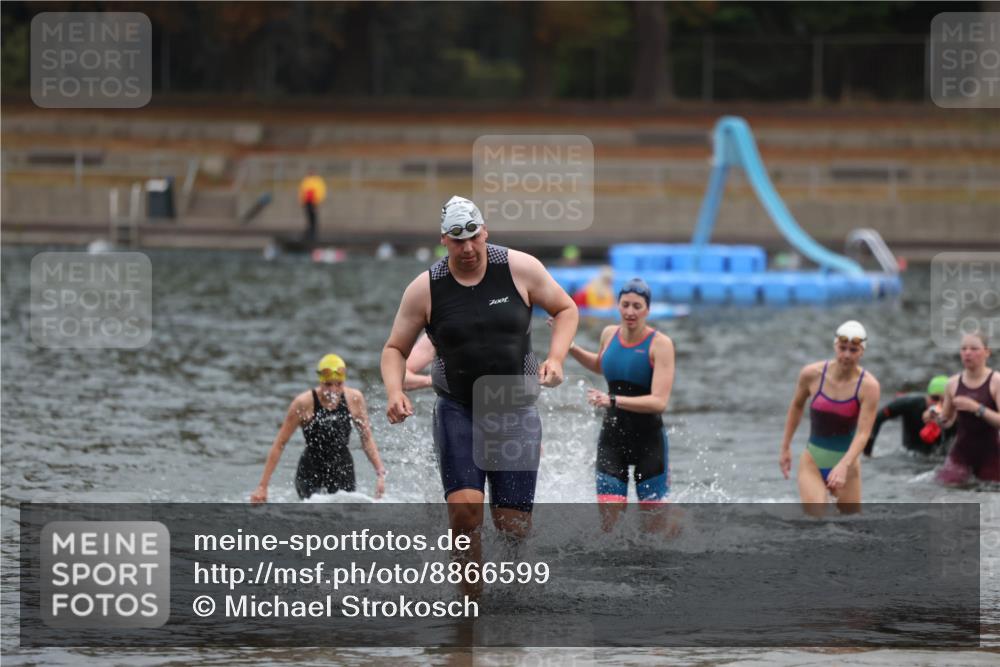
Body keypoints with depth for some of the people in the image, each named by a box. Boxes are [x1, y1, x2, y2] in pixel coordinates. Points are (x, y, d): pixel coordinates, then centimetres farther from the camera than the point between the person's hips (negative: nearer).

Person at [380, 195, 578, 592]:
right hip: (457, 412, -1)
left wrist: (555, 358, -7)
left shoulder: (520, 269, -4)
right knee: (464, 510, -19)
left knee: (513, 525, -2)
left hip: (515, 411, 1)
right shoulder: (425, 289, -3)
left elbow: (566, 309, 10)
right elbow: (395, 349, 6)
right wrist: (395, 392, -13)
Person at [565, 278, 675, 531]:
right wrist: (570, 347, 16)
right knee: (607, 515, -7)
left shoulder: (660, 344, -13)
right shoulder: (609, 334, 4)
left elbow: (659, 401, -24)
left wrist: (614, 401, -34)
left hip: (648, 440, -4)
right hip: (612, 437, 4)